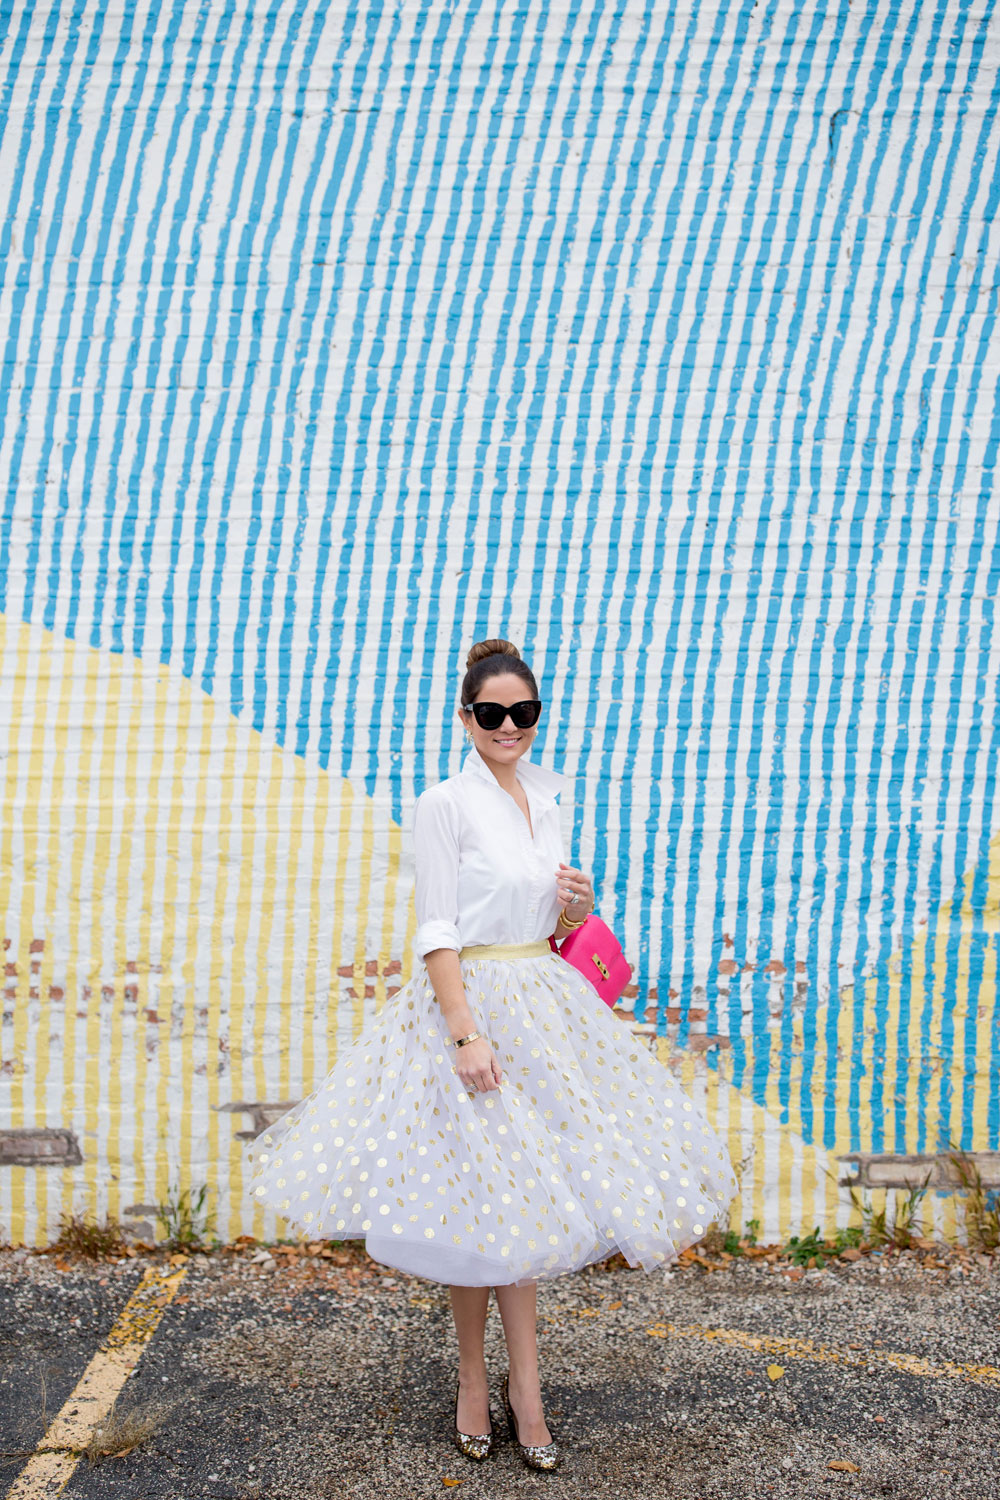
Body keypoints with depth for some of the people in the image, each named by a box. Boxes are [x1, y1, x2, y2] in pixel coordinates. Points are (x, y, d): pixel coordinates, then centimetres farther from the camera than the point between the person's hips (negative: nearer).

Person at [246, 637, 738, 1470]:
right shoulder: (444, 805, -10)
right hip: (469, 1002, -6)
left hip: (542, 1008, 6)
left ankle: (524, 1391, 21)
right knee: (477, 1200, 4)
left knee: (522, 1196, 11)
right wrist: (467, 1034, -20)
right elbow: (436, 933, -13)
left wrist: (576, 909, -4)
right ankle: (475, 1378, 23)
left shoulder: (545, 800, 9)